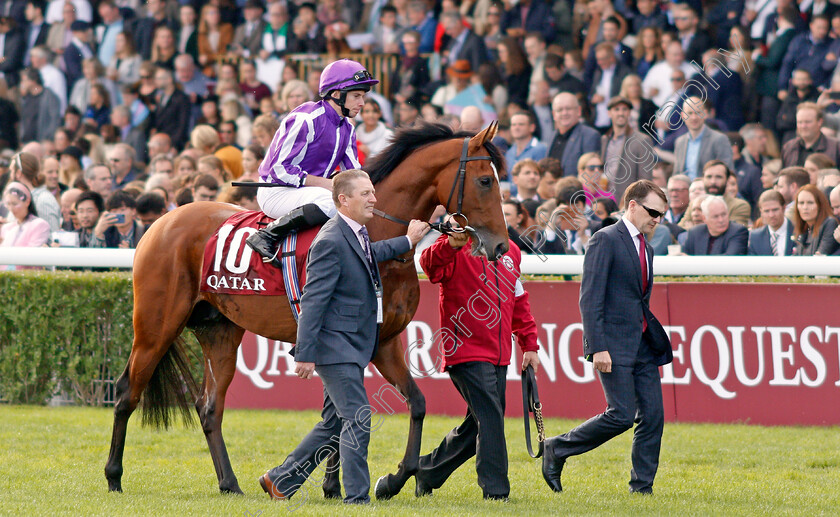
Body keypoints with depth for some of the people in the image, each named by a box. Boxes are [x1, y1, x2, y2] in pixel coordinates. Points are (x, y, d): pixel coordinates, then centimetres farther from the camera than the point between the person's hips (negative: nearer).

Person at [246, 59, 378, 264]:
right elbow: (280, 170, -21)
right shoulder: (306, 120, -18)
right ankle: (267, 235, -27)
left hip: (307, 191, 9)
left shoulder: (347, 128, 10)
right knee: (331, 202, -35)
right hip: (276, 193, -9)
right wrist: (326, 184, -21)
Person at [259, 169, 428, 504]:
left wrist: (407, 242, 44)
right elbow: (313, 302, -20)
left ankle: (281, 479, 23)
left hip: (353, 348, 10)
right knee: (357, 420, -10)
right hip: (336, 347, -10)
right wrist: (305, 354, -22)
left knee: (334, 424, 13)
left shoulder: (356, 235, 12)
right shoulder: (331, 242, -17)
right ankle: (357, 498, -6)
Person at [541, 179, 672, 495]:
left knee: (653, 416, 0)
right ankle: (557, 450, 4)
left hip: (642, 346, 8)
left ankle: (642, 486, 6)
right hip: (614, 345, -8)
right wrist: (598, 347, -20)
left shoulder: (645, 249, 18)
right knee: (621, 415, -13)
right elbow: (590, 298, -13)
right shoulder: (606, 240, -8)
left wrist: (657, 343, 15)